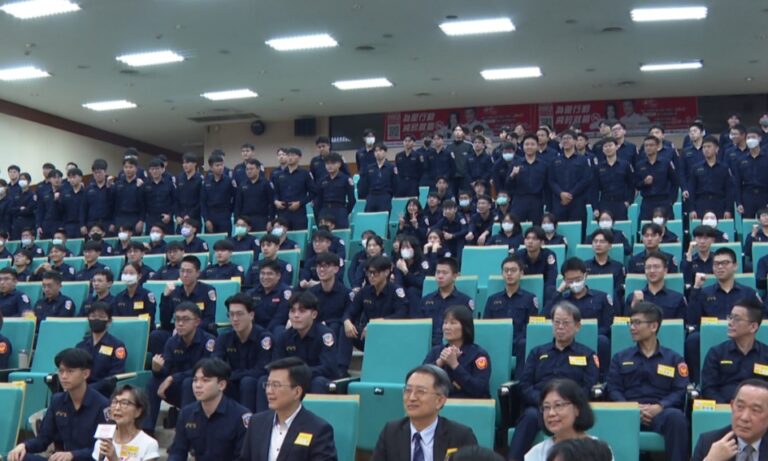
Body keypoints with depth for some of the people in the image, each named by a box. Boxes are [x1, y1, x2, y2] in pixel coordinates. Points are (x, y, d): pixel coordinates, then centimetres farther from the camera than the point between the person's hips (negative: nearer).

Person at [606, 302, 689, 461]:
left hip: (661, 412, 0)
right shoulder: (620, 357, 23)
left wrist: (658, 407, -15)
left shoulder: (674, 358, 19)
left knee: (676, 417, -37)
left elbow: (680, 391, 6)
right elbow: (613, 389, 10)